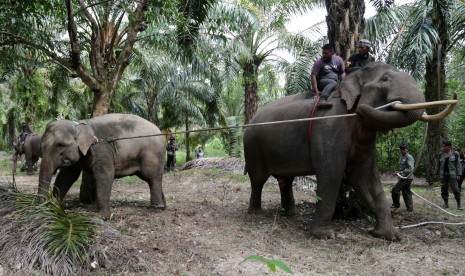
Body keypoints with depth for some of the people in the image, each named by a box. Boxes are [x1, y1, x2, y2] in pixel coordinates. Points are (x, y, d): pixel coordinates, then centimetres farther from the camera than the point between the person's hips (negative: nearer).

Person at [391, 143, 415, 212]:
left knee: (395, 189, -8)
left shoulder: (409, 157, -13)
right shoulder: (402, 157, 16)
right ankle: (410, 208, 15)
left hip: (406, 178, -9)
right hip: (403, 178, 9)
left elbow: (411, 169, -22)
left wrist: (402, 173, -23)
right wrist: (399, 173, 10)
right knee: (406, 193, 10)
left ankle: (396, 204, 5)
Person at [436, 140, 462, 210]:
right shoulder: (441, 154, 8)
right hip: (443, 175, 3)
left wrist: (458, 174, -7)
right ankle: (446, 203, 15)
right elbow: (438, 165, 13)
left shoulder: (455, 154, 0)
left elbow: (458, 165, 0)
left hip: (452, 175, -3)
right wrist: (437, 174, 11)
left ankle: (459, 204, 1)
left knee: (455, 189, -7)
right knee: (444, 189, 5)